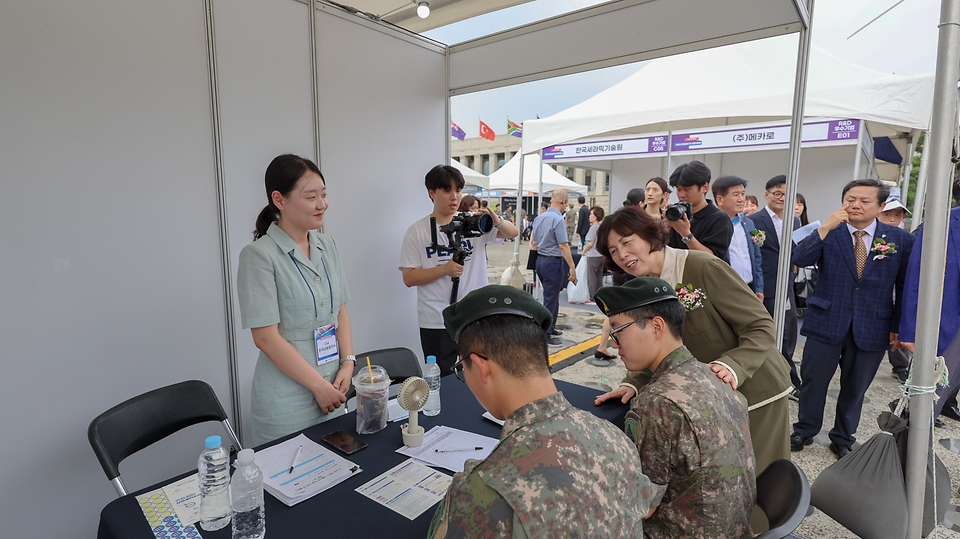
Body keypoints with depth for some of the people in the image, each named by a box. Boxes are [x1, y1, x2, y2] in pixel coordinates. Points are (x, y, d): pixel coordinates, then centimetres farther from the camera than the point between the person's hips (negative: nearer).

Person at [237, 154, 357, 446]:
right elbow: (266, 337, -16)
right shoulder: (259, 255, -14)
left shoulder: (327, 246, 4)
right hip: (287, 401, -5)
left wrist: (348, 363, -4)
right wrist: (319, 386, -14)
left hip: (333, 389, 6)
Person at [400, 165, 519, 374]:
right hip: (437, 323, -2)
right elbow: (409, 278, -6)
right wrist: (445, 269, -19)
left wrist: (497, 222, -25)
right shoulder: (416, 231, -4)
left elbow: (512, 233, -4)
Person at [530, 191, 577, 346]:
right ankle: (544, 335, 7)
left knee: (551, 296, 21)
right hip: (553, 262, -8)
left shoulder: (538, 218, 7)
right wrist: (572, 267, -18)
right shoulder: (558, 219, -18)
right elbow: (563, 246, -21)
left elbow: (534, 243, 14)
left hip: (540, 260, 8)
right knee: (550, 299, 0)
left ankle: (550, 328, 33)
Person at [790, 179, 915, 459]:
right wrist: (825, 228, -24)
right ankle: (805, 430, 28)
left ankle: (843, 438, 34)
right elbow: (799, 259, -18)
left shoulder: (901, 240, 1)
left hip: (872, 329, 1)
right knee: (813, 380, 8)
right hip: (826, 323, -1)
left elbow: (906, 287, 5)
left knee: (855, 388, 14)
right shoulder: (828, 233, -2)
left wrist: (899, 325, 3)